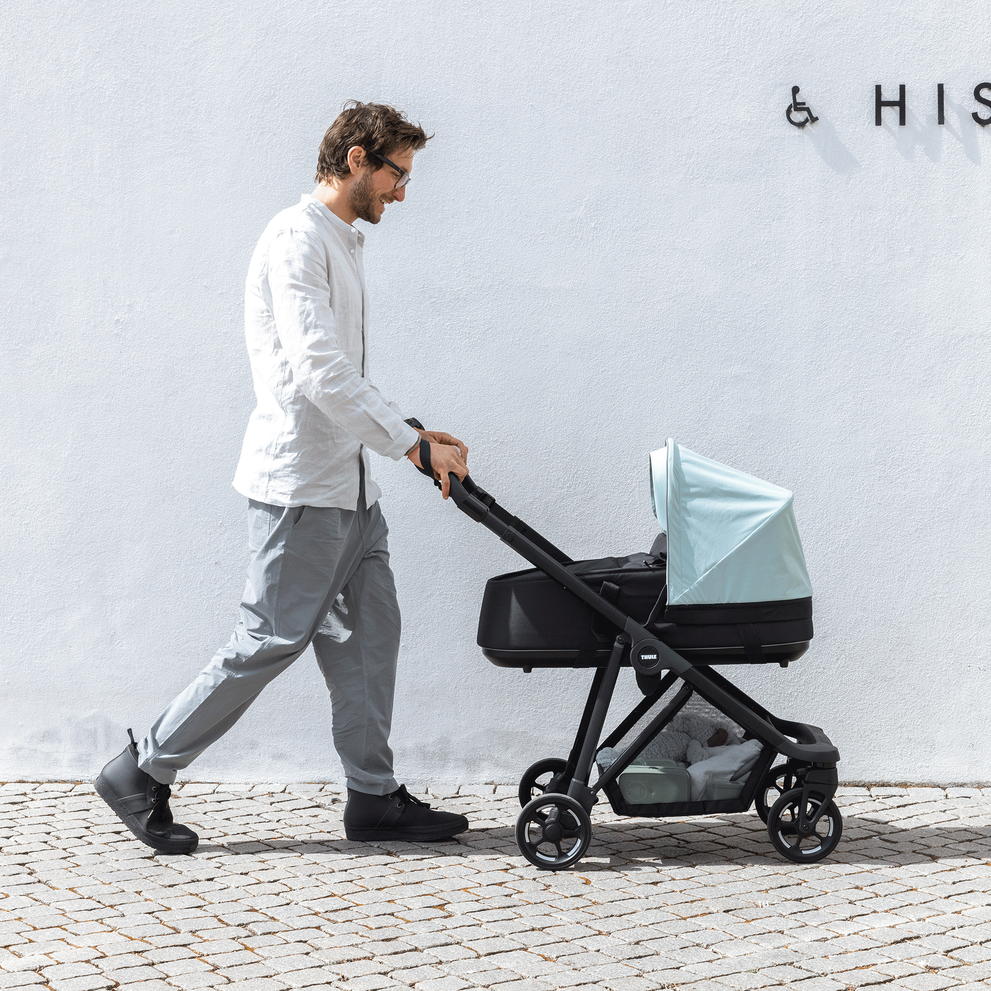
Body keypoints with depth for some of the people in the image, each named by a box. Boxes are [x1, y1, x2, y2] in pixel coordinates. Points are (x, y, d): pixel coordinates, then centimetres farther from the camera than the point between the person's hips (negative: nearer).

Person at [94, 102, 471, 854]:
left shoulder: (341, 243, 19)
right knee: (272, 639, -5)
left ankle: (373, 797, 14)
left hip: (348, 482, 10)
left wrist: (411, 432, 11)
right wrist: (413, 445, -20)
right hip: (300, 482, -10)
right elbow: (320, 374, -23)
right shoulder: (297, 240, -13)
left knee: (369, 630, 8)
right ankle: (143, 773, 6)